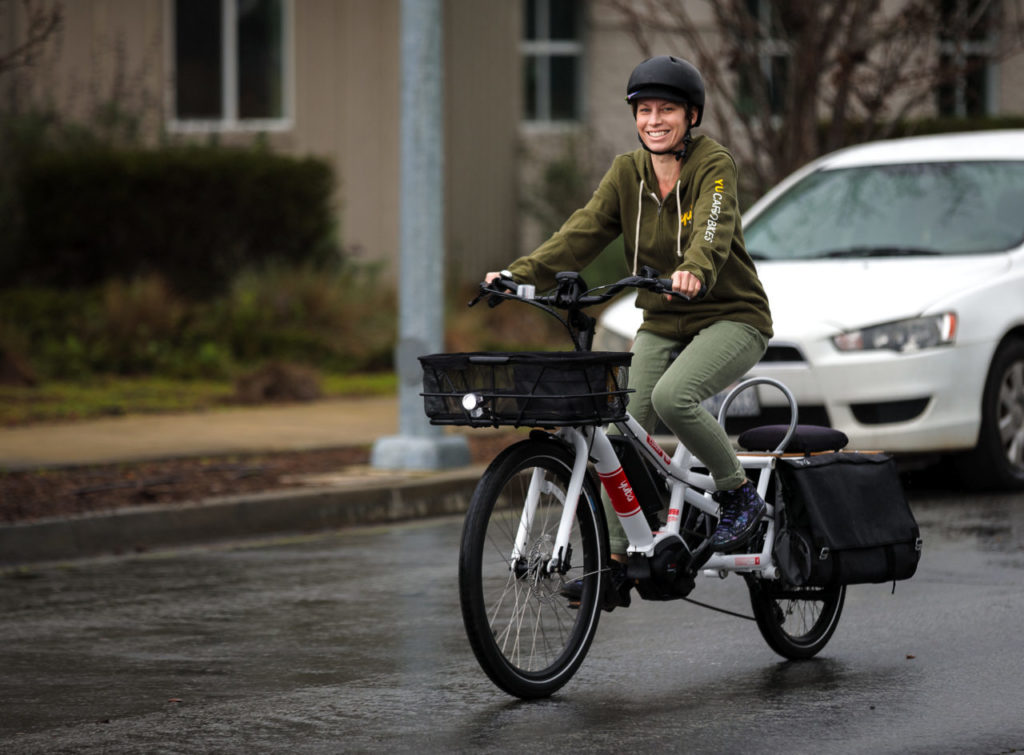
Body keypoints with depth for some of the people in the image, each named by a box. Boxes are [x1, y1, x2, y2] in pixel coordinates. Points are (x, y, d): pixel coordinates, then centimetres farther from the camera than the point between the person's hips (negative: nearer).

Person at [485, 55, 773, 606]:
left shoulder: (713, 166, -13)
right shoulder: (627, 173, 2)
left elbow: (712, 229, -32)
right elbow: (584, 231, -9)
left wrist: (695, 271, -54)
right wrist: (521, 274, -24)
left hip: (731, 317, -5)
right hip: (662, 326, 6)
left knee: (672, 396, -30)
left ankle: (740, 495, -9)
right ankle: (614, 564, 1)